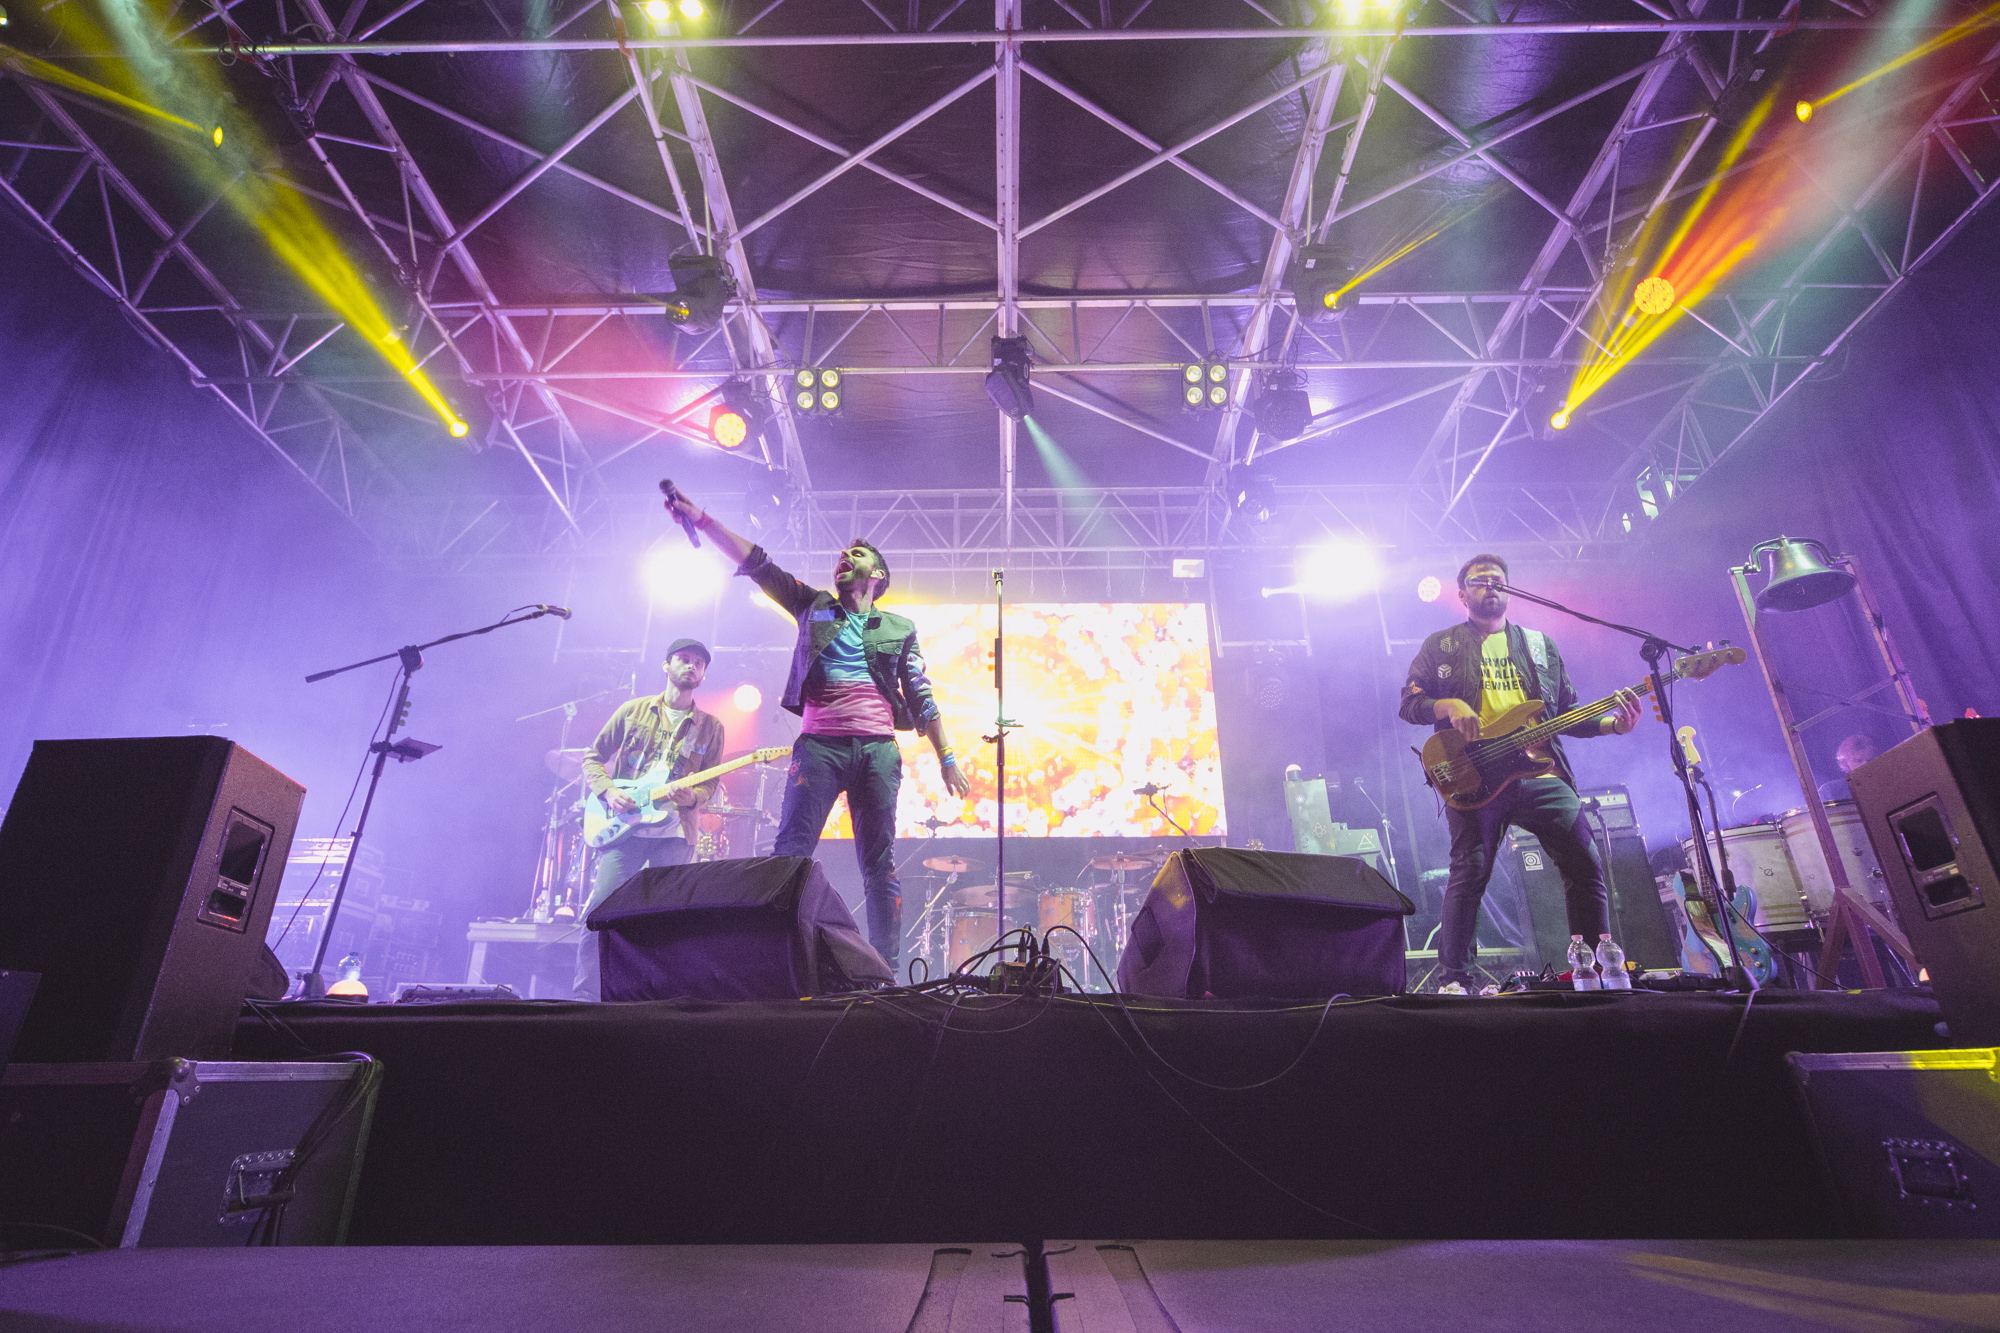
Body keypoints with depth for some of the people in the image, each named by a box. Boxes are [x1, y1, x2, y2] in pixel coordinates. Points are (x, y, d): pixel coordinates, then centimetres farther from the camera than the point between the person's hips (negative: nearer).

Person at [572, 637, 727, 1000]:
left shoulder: (710, 726, 11)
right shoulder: (634, 710, 11)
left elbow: (711, 781, 9)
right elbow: (593, 758, 13)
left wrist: (693, 796, -13)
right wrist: (608, 792, -6)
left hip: (674, 832, 0)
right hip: (625, 826, 0)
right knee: (600, 908, -7)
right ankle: (584, 993, 4)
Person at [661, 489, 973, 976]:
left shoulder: (899, 628, 17)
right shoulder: (813, 606, 19)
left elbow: (921, 697, 15)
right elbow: (756, 563, 14)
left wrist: (946, 757, 8)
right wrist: (700, 518, 8)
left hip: (878, 748, 0)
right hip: (820, 743, 0)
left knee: (879, 864, 0)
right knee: (791, 849, -12)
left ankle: (886, 973, 3)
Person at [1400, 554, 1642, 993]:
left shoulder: (1540, 644, 23)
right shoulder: (1440, 645, 13)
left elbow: (1567, 712, 21)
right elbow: (1409, 703, 7)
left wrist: (1611, 723, 2)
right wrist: (1449, 706, -13)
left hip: (1540, 772, 4)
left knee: (1584, 864, -4)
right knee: (1470, 872, -10)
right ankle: (1453, 979, -3)